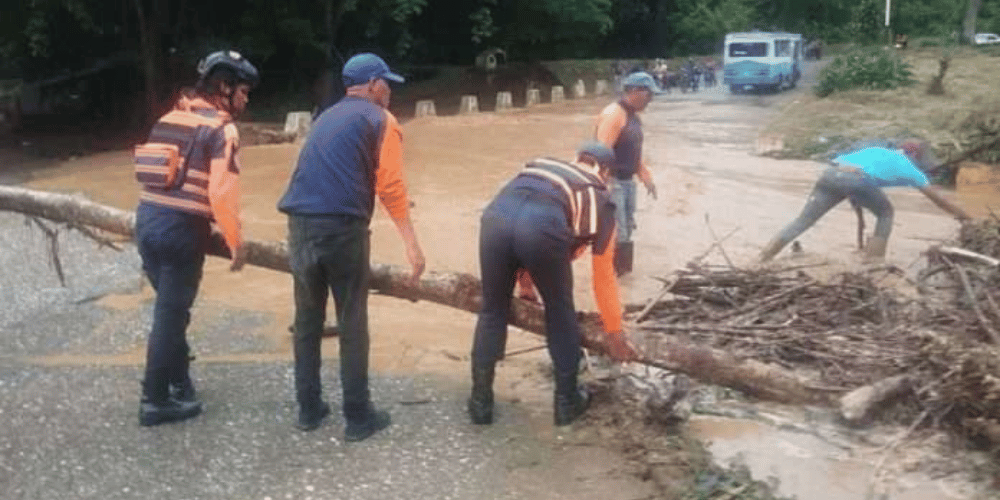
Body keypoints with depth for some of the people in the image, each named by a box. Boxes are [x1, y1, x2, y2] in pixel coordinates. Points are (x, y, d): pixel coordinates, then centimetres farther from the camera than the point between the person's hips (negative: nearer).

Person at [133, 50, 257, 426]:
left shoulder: (170, 118, 14)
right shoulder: (222, 129, -10)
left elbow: (155, 174, 16)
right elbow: (222, 193, -18)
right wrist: (236, 243, -9)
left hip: (147, 218, 8)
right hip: (182, 228, -8)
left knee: (170, 307, 20)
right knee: (171, 314, 2)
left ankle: (179, 385, 31)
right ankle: (156, 402, 10)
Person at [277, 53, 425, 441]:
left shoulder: (327, 117, 25)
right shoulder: (380, 119, 5)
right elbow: (391, 187, -6)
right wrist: (411, 243, -8)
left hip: (299, 223, 6)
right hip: (342, 226, -6)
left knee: (306, 318, 14)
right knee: (352, 323, 2)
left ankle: (309, 409, 22)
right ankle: (359, 417, 9)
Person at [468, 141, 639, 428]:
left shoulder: (542, 167, 40)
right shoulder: (600, 201, 29)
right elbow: (604, 277, 33)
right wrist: (614, 334, 42)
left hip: (496, 215, 3)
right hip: (542, 227, -3)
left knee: (492, 311, 23)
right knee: (560, 311, 23)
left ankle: (480, 401, 31)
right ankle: (567, 401, 34)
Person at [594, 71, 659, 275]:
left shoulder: (633, 116, 12)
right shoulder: (613, 115, -19)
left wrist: (646, 177, 19)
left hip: (627, 180, 10)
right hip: (611, 181, -10)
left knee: (626, 229, 17)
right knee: (615, 233, -9)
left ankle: (621, 270, 30)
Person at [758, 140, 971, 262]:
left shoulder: (877, 151, 39)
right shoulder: (908, 166, 26)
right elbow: (938, 198, 36)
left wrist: (860, 214, 49)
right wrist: (965, 217, 50)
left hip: (830, 173, 5)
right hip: (856, 178, -5)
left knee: (802, 221, 6)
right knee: (885, 214, 23)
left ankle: (760, 262, -3)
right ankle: (873, 263, 16)